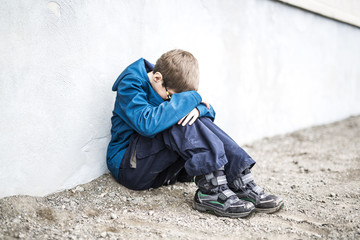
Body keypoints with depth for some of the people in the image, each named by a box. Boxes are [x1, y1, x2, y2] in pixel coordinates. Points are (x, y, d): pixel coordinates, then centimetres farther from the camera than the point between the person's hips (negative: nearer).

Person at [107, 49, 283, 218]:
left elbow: (208, 111, 4)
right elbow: (147, 123, -35)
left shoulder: (169, 88, 6)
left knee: (193, 120, -18)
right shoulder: (130, 83, -16)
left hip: (162, 170, 7)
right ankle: (213, 189, -35)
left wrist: (198, 108, -21)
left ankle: (243, 185, -24)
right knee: (179, 124, -29)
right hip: (127, 165, -7)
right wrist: (191, 98, -27)